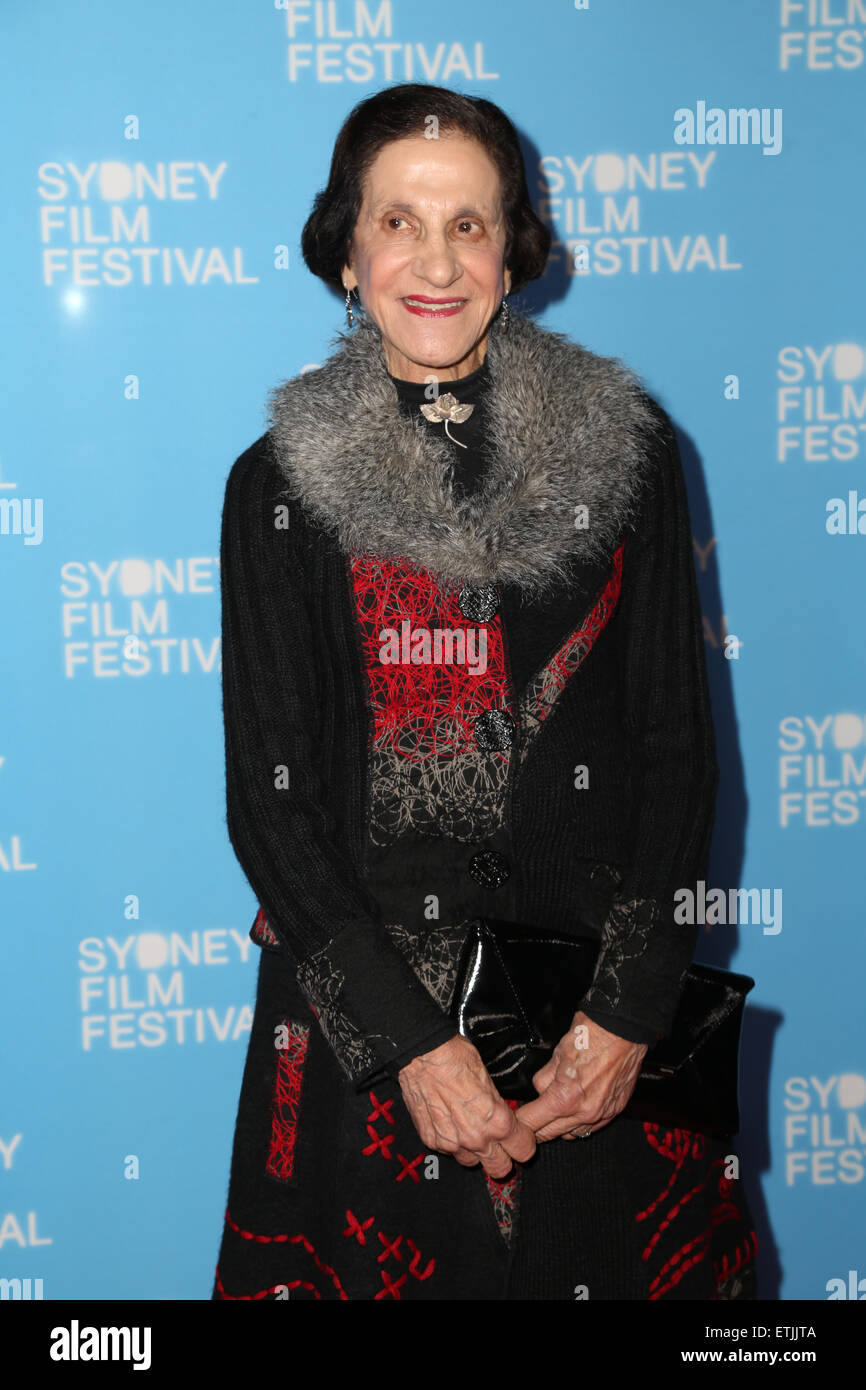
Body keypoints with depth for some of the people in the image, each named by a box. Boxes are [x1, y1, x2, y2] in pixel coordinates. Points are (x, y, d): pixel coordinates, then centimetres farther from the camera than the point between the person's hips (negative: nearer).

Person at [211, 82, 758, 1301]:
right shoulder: (281, 484, -1)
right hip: (360, 1019, -1)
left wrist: (631, 1011, -9)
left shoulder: (623, 445, 1)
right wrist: (409, 1037, -13)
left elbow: (679, 744, 1)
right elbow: (268, 792, -4)